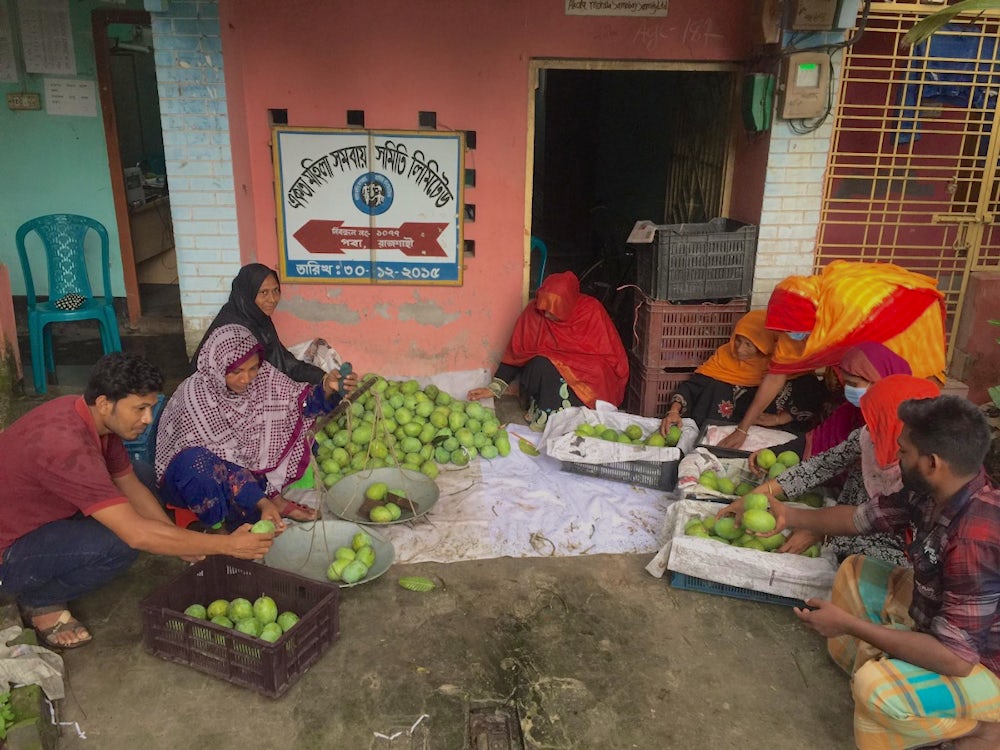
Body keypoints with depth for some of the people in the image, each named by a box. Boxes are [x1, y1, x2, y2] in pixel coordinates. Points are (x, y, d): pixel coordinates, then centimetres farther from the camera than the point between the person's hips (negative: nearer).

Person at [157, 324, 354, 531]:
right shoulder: (196, 395, -28)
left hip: (244, 463, 6)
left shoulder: (262, 375, -13)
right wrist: (263, 503, -35)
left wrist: (327, 389, -32)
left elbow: (301, 401, -9)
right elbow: (223, 457, -29)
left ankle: (275, 499, -16)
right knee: (195, 460, -40)